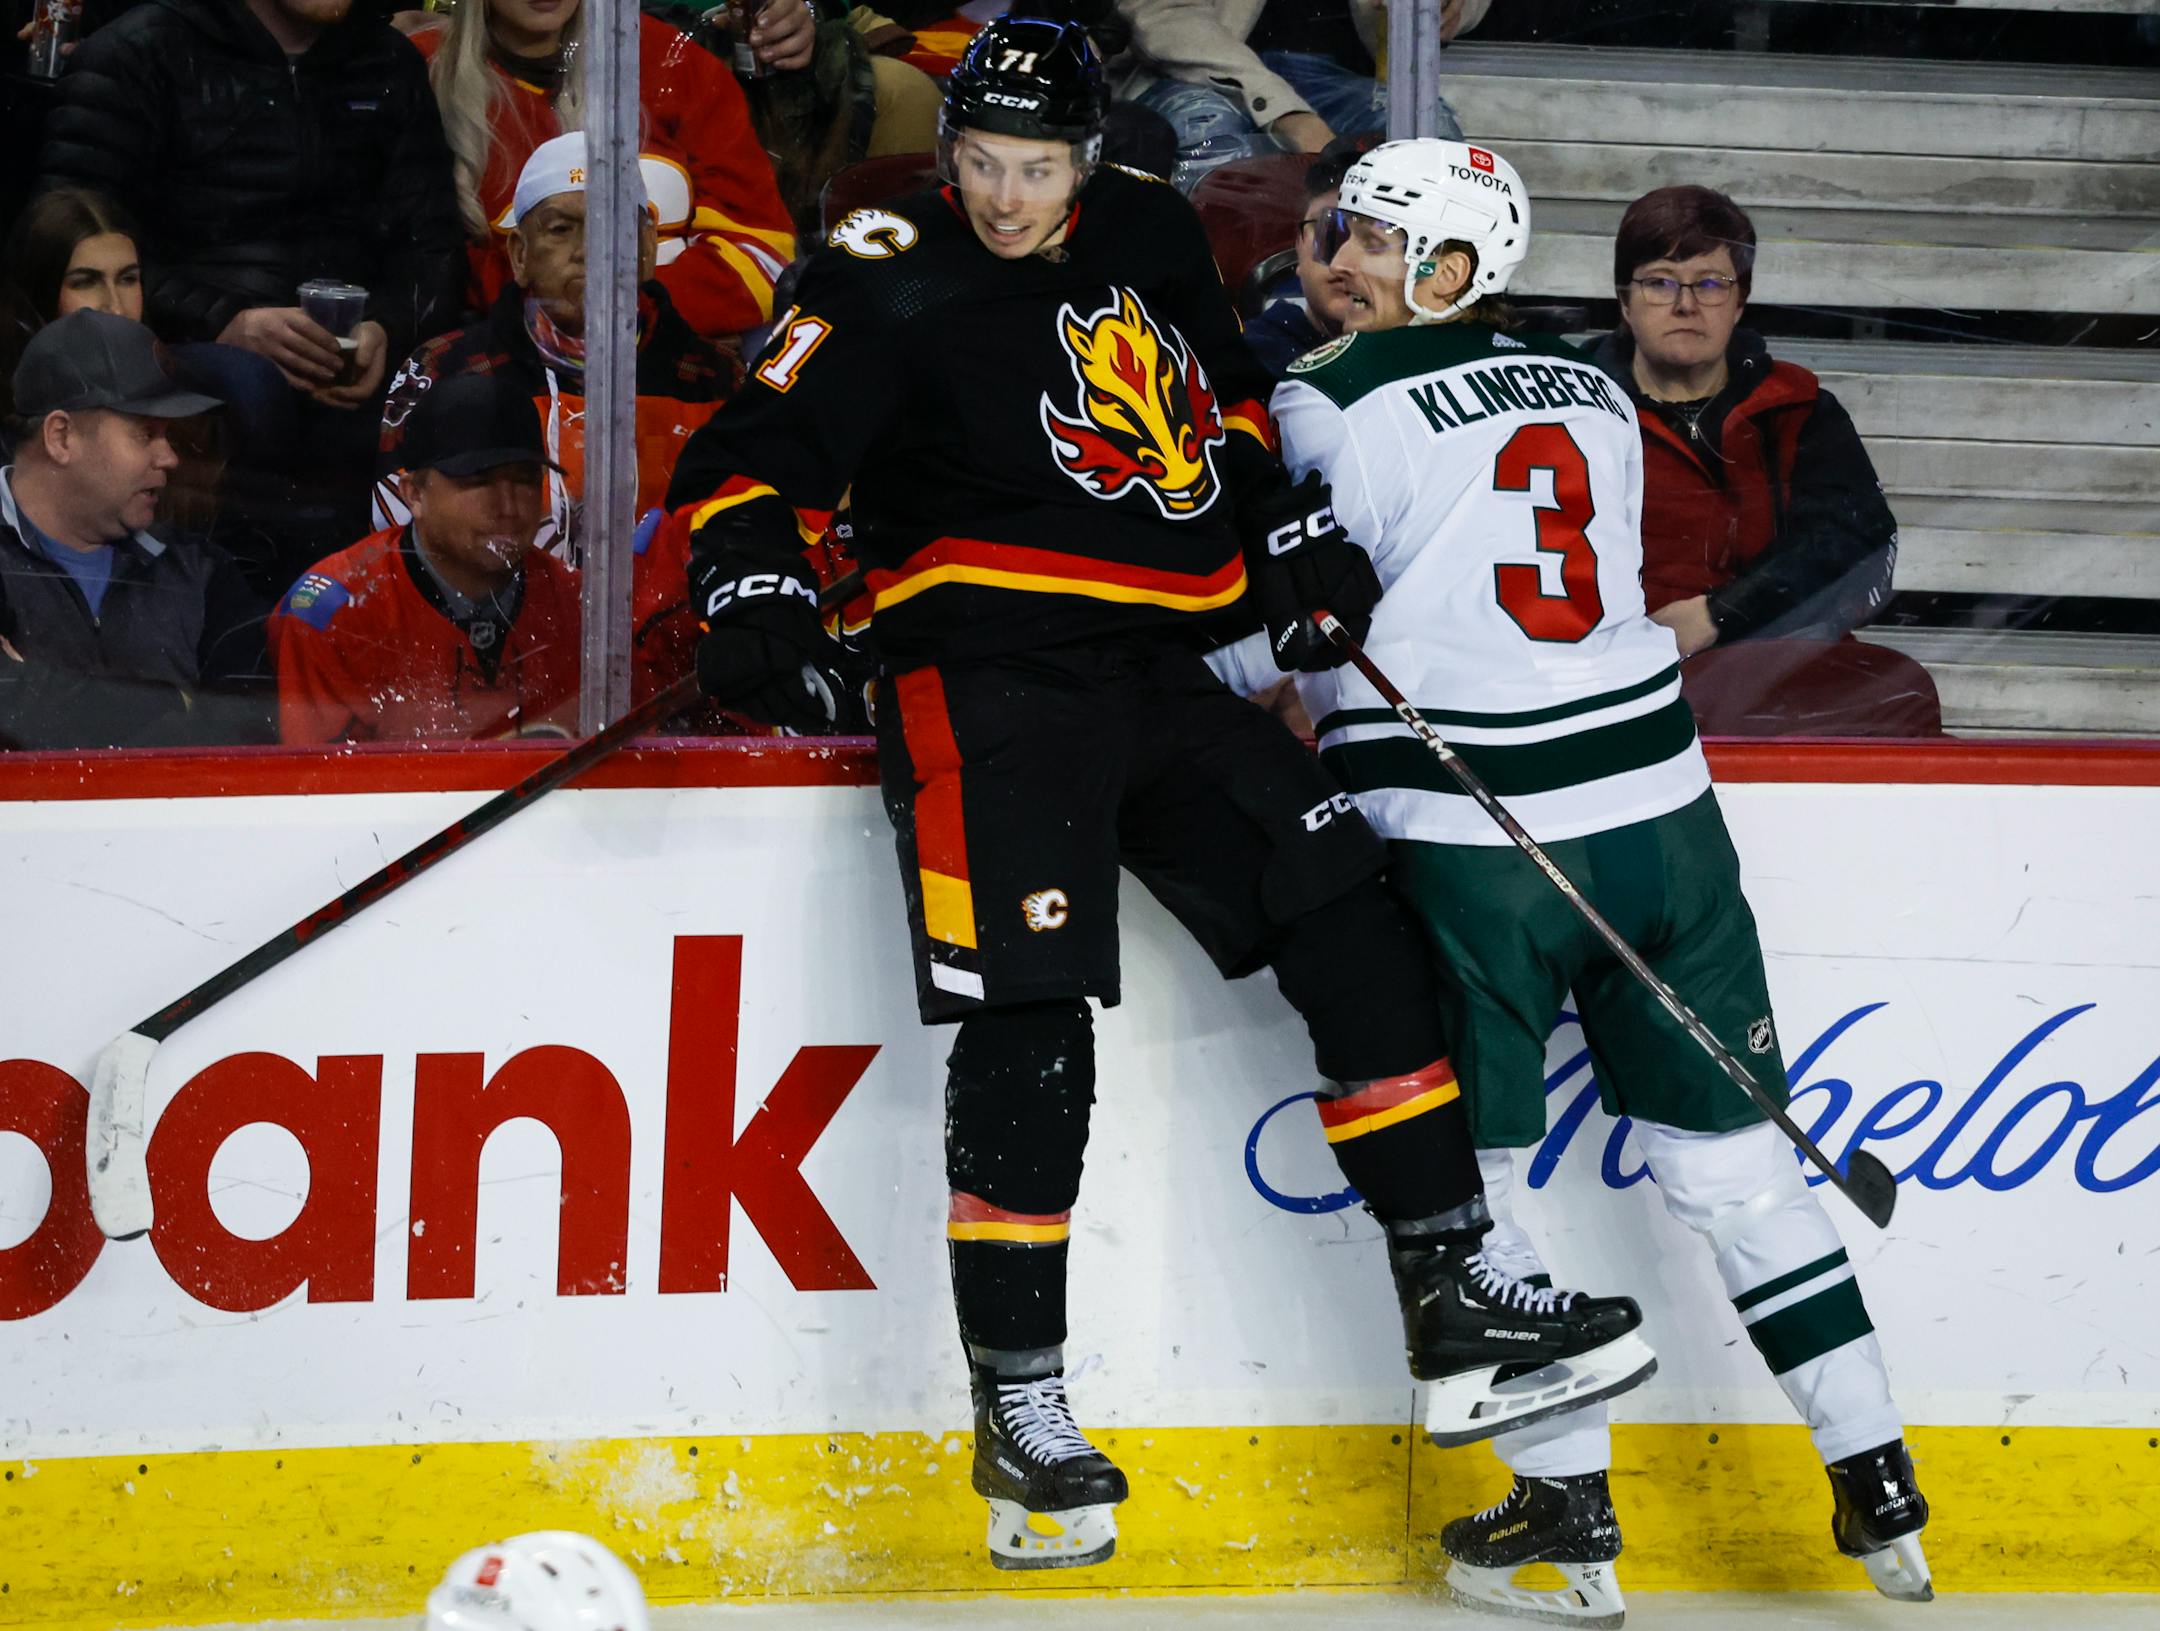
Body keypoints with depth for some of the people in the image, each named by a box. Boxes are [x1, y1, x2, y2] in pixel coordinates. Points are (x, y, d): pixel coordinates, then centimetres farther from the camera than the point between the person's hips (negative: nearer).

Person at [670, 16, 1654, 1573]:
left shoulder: (1152, 237, 11)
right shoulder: (895, 285, -7)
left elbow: (1227, 396, 28)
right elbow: (757, 450, -12)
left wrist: (1286, 524, 17)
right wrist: (757, 592, -28)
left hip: (1160, 681, 7)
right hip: (990, 678, -7)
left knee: (1357, 932, 2)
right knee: (1031, 1035, -15)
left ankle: (1459, 1316, 7)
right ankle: (1019, 1415, -6)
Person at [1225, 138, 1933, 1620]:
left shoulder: (1335, 406, -6)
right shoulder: (1595, 394, 14)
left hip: (1470, 843, -6)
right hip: (1654, 812, 6)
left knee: (1458, 1179, 7)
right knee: (1727, 1157, 13)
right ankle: (1880, 1493, 14)